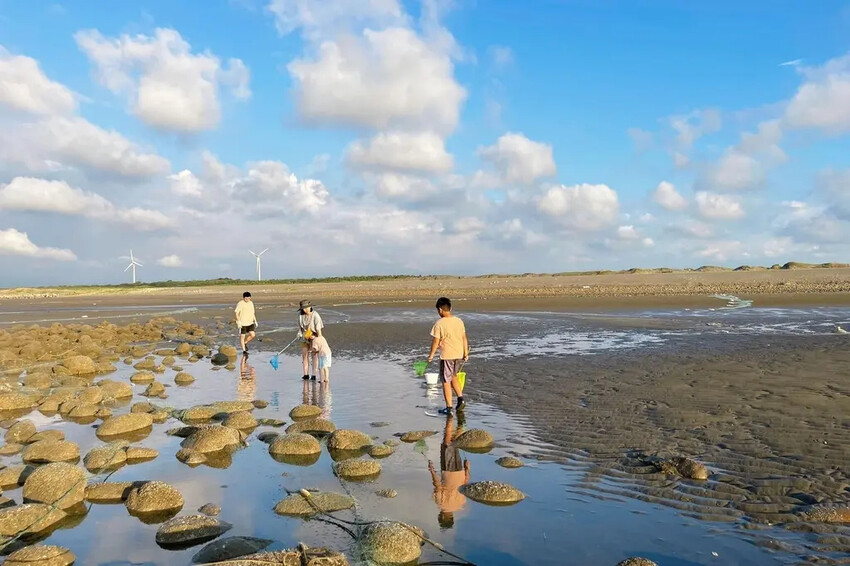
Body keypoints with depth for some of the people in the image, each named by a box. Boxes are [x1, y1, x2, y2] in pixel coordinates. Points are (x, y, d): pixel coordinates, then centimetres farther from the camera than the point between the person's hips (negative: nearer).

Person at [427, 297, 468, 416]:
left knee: (446, 381, 5)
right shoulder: (459, 321, 2)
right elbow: (464, 338, 7)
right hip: (459, 355, 6)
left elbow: (435, 341, -12)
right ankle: (460, 398, 16)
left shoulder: (439, 323, -14)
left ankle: (449, 408, 9)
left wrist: (431, 355, 0)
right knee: (454, 376, 26)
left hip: (446, 356, -6)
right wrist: (466, 353, 16)